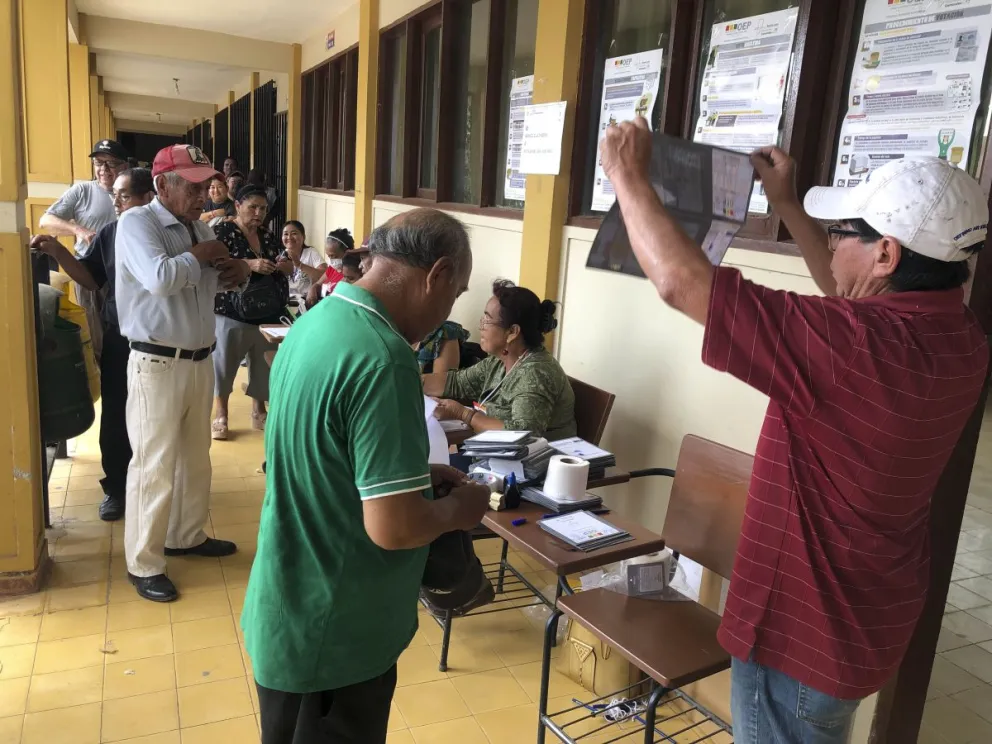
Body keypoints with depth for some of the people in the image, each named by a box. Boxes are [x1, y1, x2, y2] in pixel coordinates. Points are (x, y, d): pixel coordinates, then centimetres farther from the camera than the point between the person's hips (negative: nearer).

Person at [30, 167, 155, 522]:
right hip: (118, 340, 3)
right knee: (115, 417, 9)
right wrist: (58, 252, -5)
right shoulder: (109, 234, 2)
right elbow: (90, 280, 6)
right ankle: (115, 488, 24)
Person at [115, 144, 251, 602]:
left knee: (195, 457, 18)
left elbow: (217, 282, 23)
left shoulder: (198, 228, 11)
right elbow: (159, 278, -31)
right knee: (154, 465, -1)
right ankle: (143, 563, 12)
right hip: (157, 364, -8)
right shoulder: (137, 222, -12)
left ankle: (187, 536, 35)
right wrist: (199, 255, -14)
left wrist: (241, 271, 0)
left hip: (200, 360, 8)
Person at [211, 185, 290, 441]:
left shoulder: (267, 235, 13)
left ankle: (259, 413, 26)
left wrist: (285, 266, -5)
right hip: (232, 313, -5)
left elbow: (281, 269, 19)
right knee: (223, 363, 3)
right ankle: (220, 416, 16)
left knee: (263, 364, 12)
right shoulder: (223, 232, -5)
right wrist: (250, 265, -28)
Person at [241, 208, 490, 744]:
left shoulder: (314, 323, 1)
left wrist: (413, 475, 9)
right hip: (333, 633, -8)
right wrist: (458, 509, -11)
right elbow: (393, 526, -30)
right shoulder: (382, 359, -29)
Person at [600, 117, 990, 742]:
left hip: (807, 626, -8)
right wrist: (788, 204, 16)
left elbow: (681, 281, -31)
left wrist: (629, 174, -16)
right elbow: (851, 299, 14)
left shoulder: (854, 345, -34)